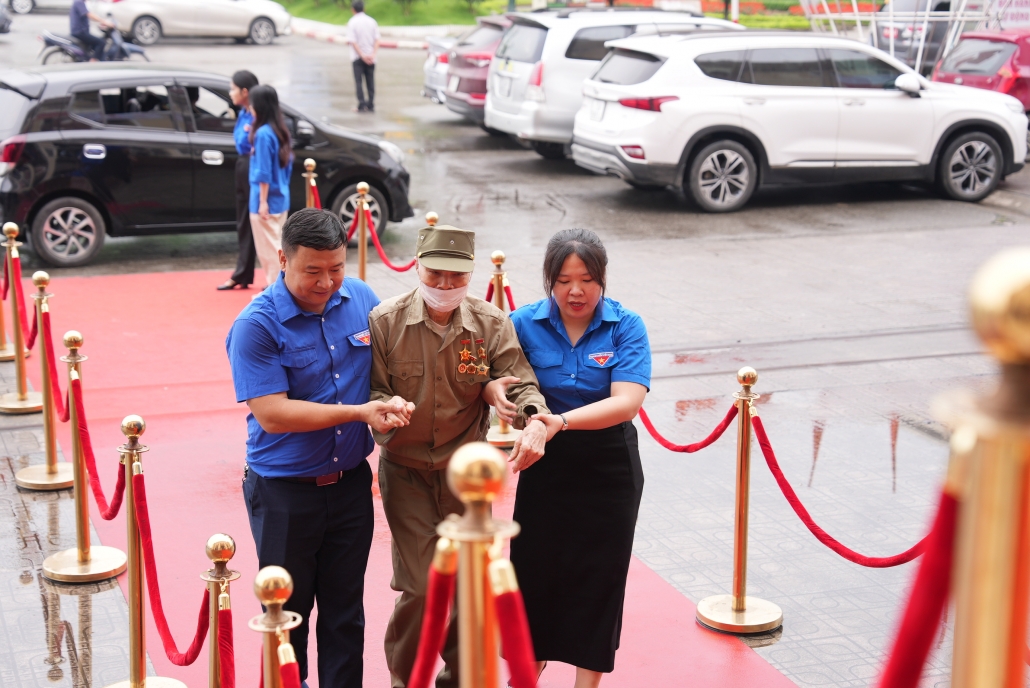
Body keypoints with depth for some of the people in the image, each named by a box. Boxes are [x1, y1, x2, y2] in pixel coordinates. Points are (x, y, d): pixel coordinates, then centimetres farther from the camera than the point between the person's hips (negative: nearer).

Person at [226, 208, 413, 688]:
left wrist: (391, 403, -9)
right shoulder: (256, 325, -18)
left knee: (345, 612, 14)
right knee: (288, 613, 12)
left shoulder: (360, 299, -2)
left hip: (351, 483, 4)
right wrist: (358, 412, -27)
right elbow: (271, 414, -23)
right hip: (285, 493, -4)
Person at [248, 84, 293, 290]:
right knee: (275, 243, 16)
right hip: (281, 197, 9)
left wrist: (263, 202, -17)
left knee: (268, 247, -1)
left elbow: (264, 172, -19)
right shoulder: (280, 130, 8)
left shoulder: (263, 133, -18)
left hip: (267, 198, -9)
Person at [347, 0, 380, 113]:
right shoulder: (372, 21, 3)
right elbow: (377, 40, -4)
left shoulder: (352, 23, -7)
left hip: (357, 57, -3)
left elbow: (353, 42, -14)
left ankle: (362, 105, -7)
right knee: (370, 81, 8)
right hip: (370, 57, 3)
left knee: (358, 82, 1)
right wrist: (373, 54, -10)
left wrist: (362, 56, -13)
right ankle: (371, 106, 7)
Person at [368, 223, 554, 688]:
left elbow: (521, 384, -11)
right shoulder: (386, 321, -8)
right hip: (406, 471, -2)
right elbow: (371, 389, -5)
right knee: (420, 586, -7)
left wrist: (535, 421, -33)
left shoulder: (492, 325, -4)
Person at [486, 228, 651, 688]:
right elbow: (490, 376, -7)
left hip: (608, 471, -1)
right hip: (546, 466, 1)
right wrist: (495, 391, -31)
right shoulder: (525, 323, -6)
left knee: (597, 577, 7)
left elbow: (626, 403, -21)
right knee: (535, 569, 8)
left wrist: (562, 420, -34)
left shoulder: (626, 327, -10)